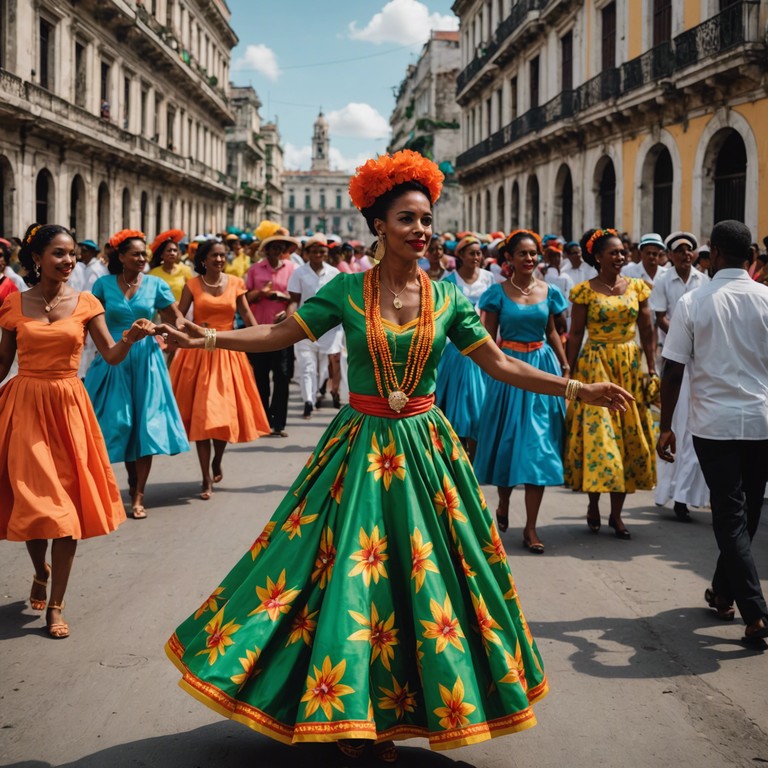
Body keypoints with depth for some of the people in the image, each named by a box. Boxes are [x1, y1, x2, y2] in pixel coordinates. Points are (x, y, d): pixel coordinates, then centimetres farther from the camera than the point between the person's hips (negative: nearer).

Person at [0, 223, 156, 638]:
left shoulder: (86, 303, 2)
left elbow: (111, 356, -2)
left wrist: (130, 338, -21)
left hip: (68, 406, 1)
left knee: (69, 503, 0)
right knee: (34, 498, -3)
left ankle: (55, 605, 11)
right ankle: (41, 571, 31)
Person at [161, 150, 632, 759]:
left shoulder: (447, 297, 1)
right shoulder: (347, 290, -2)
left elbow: (498, 363, 1)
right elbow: (282, 334, -1)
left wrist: (576, 389, -6)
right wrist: (211, 339, -13)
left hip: (424, 448, 1)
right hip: (360, 446, -1)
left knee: (419, 576, 4)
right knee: (349, 574, 1)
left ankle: (397, 713, 20)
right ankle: (349, 712, 18)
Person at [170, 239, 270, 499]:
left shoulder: (235, 283, 3)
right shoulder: (192, 285, 0)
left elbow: (246, 315, 3)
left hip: (228, 352, 1)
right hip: (198, 352, -1)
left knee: (226, 411, 5)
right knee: (201, 414, -2)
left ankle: (217, 461, 35)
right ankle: (207, 480, 4)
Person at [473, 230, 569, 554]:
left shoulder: (549, 291, 6)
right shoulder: (498, 293, -1)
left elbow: (552, 333, 14)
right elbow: (487, 339, 1)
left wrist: (564, 366, 8)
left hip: (543, 365, 2)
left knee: (539, 446, -2)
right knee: (508, 439, 7)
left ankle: (531, 527, 3)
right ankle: (503, 504, 35)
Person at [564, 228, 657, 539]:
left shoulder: (637, 287, 6)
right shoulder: (585, 291, -3)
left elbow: (647, 331, 7)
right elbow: (575, 334, -2)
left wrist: (652, 370, 1)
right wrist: (570, 373, -6)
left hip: (631, 367, 3)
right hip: (595, 367, -3)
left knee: (629, 436, 3)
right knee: (597, 435, -5)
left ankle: (616, 513, 12)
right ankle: (593, 505, 14)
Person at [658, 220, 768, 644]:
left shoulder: (693, 302, -6)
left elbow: (673, 371, -6)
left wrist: (666, 426, 3)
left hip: (715, 422, -2)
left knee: (730, 517, 2)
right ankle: (723, 593, 30)